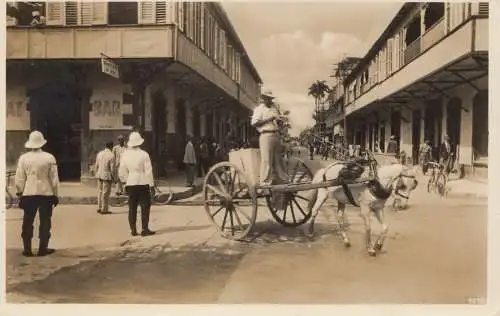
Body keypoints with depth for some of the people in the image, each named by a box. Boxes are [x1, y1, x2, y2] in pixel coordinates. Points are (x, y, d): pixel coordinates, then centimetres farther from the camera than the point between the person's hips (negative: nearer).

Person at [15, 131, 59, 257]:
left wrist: (19, 193, 10)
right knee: (45, 221, 7)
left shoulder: (23, 158, -4)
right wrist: (55, 194, 4)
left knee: (27, 222, 11)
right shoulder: (49, 158, -8)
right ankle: (43, 248, 10)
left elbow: (19, 179, -1)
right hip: (46, 194, -2)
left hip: (28, 194, 2)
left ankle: (27, 249, 15)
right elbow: (54, 179, -5)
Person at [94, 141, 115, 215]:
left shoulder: (99, 153, 5)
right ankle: (104, 209, 6)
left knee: (100, 192, 15)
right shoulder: (111, 155, -13)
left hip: (99, 175, 6)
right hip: (107, 176, -6)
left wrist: (96, 174, 19)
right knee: (105, 193, 1)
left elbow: (96, 166, 9)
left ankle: (99, 208, 21)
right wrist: (113, 177, -1)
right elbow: (112, 168, -13)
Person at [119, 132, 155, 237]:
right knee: (145, 206, 3)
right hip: (143, 184, -4)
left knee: (132, 208, 10)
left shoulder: (125, 155, 1)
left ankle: (133, 230, 14)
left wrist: (125, 181, 21)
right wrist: (151, 184, -3)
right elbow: (148, 171, -10)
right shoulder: (144, 154, -11)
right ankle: (145, 229, 1)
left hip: (130, 184, 4)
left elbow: (122, 171, 8)